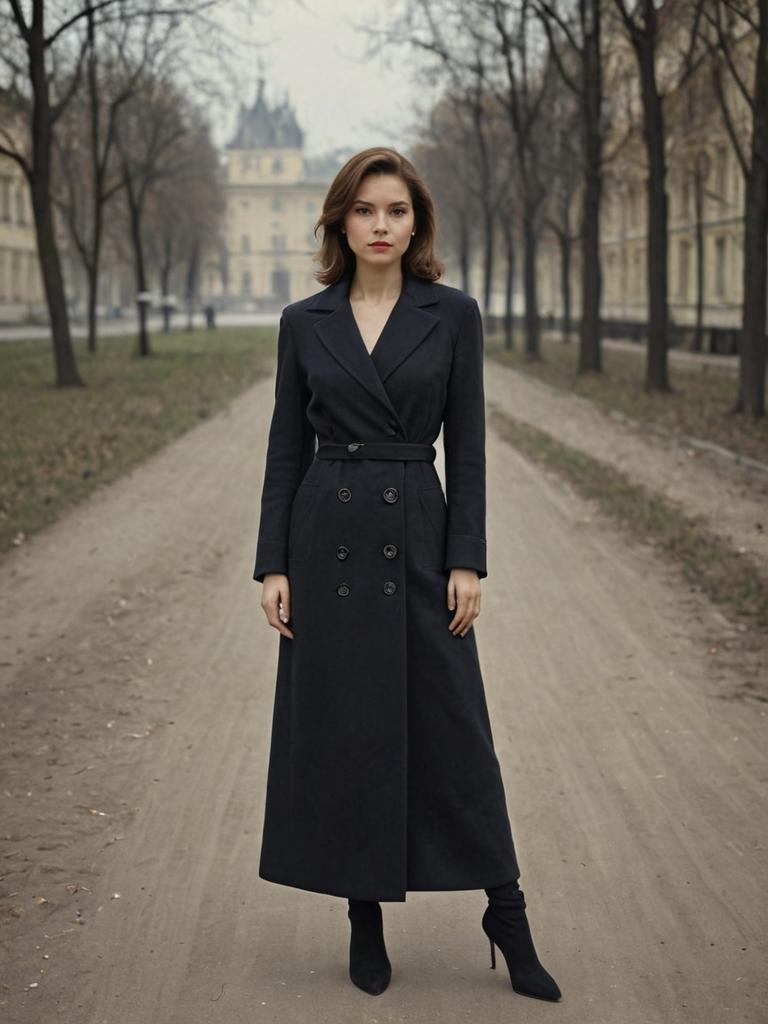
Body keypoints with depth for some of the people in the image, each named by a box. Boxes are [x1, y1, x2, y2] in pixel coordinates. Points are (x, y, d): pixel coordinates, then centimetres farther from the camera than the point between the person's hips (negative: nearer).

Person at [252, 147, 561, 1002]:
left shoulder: (452, 315, 1)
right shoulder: (304, 322, 4)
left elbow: (466, 444, 0)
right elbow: (286, 449, 5)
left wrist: (467, 560, -6)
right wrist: (273, 565, -1)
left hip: (419, 537, -1)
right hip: (328, 538, 1)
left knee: (452, 724, 2)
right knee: (339, 728, 5)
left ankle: (506, 914, 17)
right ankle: (364, 915, 20)